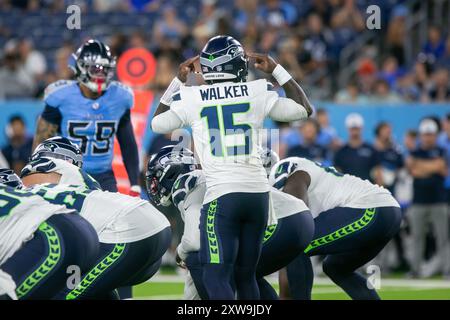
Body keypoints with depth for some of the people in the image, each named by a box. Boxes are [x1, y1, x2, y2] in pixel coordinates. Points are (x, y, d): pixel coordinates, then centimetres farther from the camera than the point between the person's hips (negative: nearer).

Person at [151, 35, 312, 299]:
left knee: (216, 277, -6)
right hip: (258, 192, 3)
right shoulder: (258, 92, 4)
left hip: (222, 194, -3)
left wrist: (178, 81, 27)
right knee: (246, 275, 14)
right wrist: (277, 70, 24)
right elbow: (304, 109, 17)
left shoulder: (190, 98, 2)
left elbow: (158, 124, 21)